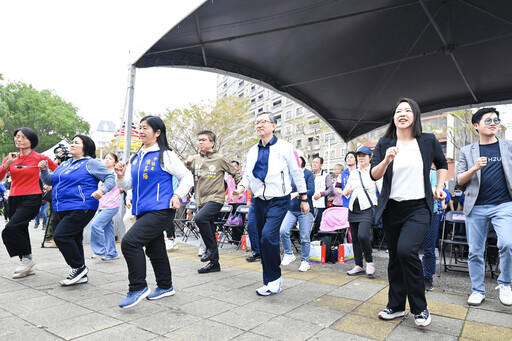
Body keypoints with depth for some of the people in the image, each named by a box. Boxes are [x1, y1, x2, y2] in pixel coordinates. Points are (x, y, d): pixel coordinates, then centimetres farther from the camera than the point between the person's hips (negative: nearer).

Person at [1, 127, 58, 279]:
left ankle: (27, 258, 2)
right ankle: (27, 267, 25)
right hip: (13, 199, 6)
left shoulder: (40, 158, -3)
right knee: (20, 232, 11)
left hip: (31, 199, -6)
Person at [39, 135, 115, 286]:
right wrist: (44, 170, 4)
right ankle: (81, 275, 23)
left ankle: (79, 267, -3)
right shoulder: (64, 165, 20)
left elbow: (110, 178, -7)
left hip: (81, 208, -9)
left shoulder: (91, 163, -4)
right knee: (73, 240, 12)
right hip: (63, 209, 9)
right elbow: (50, 180, 23)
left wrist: (102, 190, -25)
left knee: (61, 235, -19)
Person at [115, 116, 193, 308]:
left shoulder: (165, 155, -5)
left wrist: (177, 195, -14)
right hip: (142, 211, 8)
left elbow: (187, 177, -3)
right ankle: (165, 287, 33)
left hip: (161, 210, -8)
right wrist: (121, 176, -5)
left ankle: (138, 288, -4)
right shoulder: (137, 157, 15)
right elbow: (128, 185, 14)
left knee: (130, 242, -18)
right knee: (154, 249, 16)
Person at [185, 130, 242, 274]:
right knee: (209, 233, 10)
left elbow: (235, 173, 8)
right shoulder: (196, 159, 9)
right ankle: (214, 263, 23)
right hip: (201, 200, 6)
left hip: (215, 198, -5)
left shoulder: (220, 159, -2)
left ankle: (211, 247, -7)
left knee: (199, 218, -29)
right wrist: (188, 164, -11)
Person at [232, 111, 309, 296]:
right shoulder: (252, 151, 11)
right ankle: (270, 282, 24)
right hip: (259, 201, 6)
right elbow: (248, 175, 14)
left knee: (268, 235, -23)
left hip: (278, 201, -5)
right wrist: (241, 188, -8)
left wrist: (304, 199, 2)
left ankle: (274, 277, -1)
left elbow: (297, 173, 1)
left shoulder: (285, 147, -3)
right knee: (263, 240, 9)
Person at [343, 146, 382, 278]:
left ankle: (369, 263, -1)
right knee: (355, 238, 7)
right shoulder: (353, 173, 14)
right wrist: (346, 191, -6)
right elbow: (346, 191, 17)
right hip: (353, 208, 6)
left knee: (362, 235, -22)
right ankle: (359, 266, 19)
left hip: (367, 209, -5)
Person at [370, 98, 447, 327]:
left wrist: (439, 186, 9)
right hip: (392, 209, 2)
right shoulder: (384, 143, 1)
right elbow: (374, 175, -8)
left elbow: (442, 164, 19)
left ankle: (420, 308, -1)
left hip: (418, 208, -2)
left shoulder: (429, 141, 1)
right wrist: (386, 160, -25)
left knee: (406, 250, -22)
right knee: (395, 258, 10)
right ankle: (396, 306, 27)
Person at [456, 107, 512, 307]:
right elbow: (459, 180, 4)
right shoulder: (467, 151, 8)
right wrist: (475, 168, -14)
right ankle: (478, 290, 18)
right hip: (476, 207, 1)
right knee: (475, 251, 4)